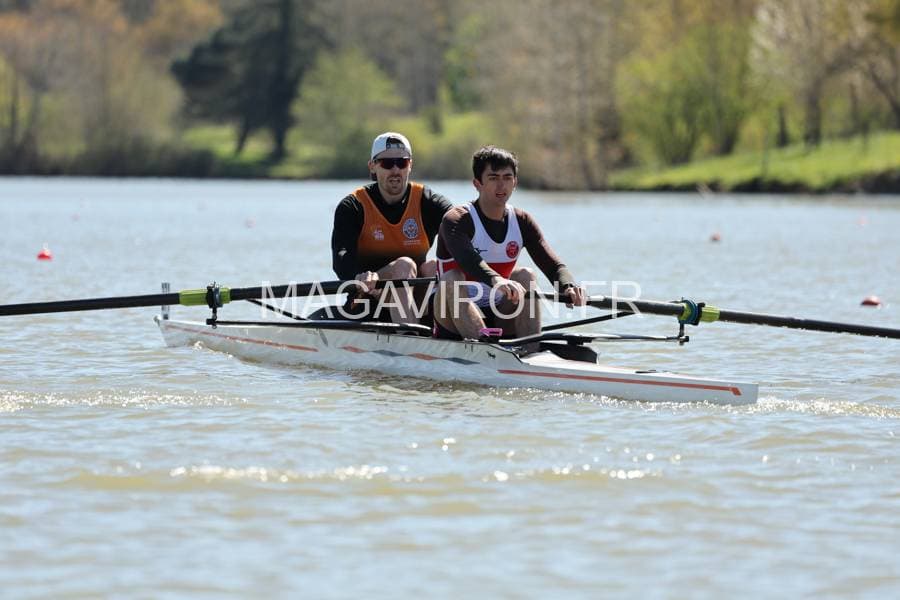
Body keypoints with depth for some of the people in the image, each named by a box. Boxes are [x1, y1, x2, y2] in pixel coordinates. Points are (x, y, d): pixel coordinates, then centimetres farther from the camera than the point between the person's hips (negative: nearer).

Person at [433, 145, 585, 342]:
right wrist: (496, 281, -55)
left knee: (525, 276, -16)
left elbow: (554, 266, -8)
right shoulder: (456, 220, -12)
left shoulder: (522, 221, 4)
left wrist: (568, 287, -32)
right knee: (452, 279, -30)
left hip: (499, 321, 4)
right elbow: (468, 260, -35)